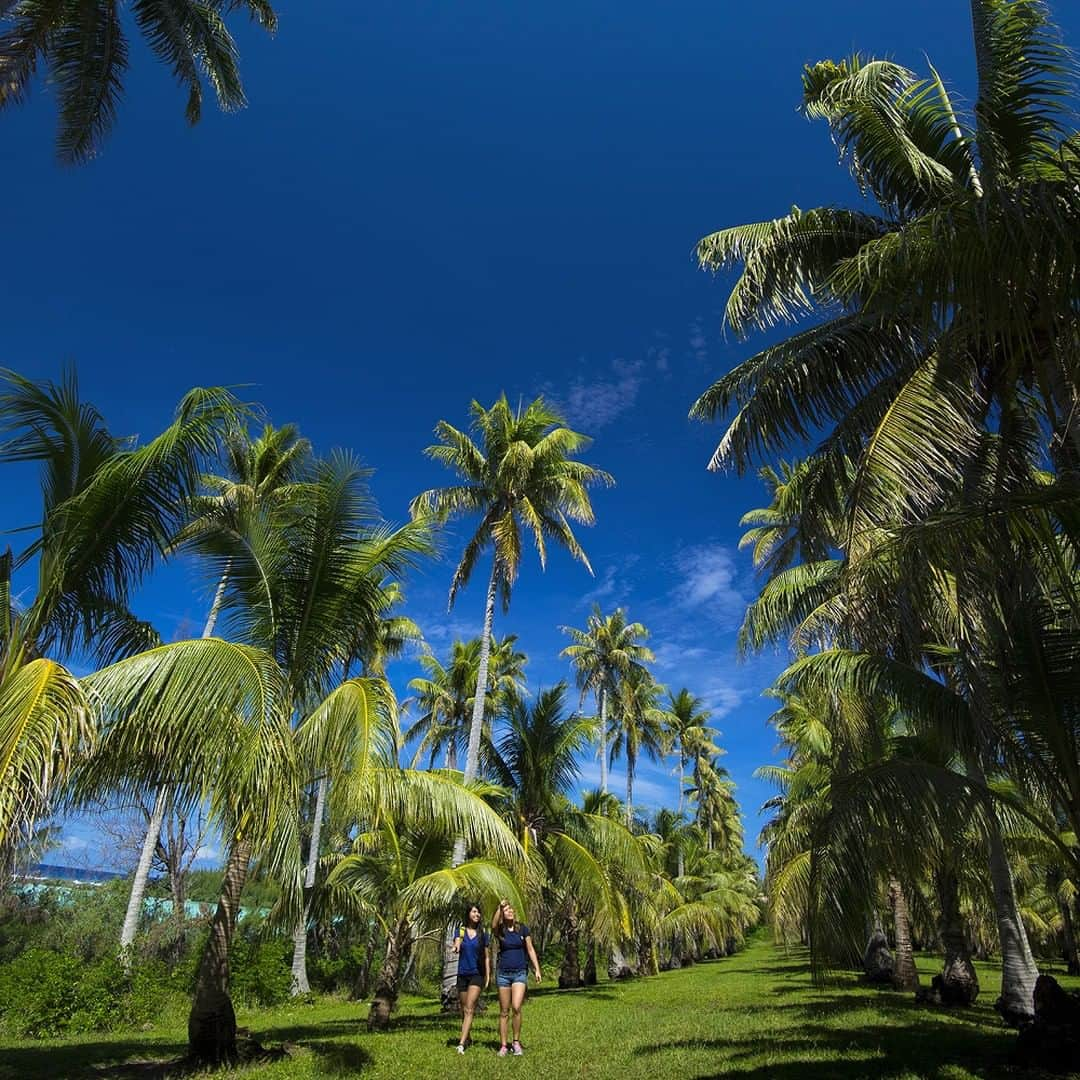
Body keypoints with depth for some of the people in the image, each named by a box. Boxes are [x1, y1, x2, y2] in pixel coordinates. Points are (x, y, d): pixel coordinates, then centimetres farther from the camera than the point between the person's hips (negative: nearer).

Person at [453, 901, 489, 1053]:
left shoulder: (483, 934, 2)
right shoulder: (460, 931, 2)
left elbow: (486, 957, 6)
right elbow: (456, 944, -16)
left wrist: (488, 976, 2)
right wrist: (456, 947, -40)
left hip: (477, 974, -2)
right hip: (462, 974, 2)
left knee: (469, 1009, -12)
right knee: (464, 1010, 12)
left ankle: (461, 1044, -15)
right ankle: (467, 1038, 29)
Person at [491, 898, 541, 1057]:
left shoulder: (522, 928, 0)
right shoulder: (500, 930, -3)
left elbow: (530, 949, 4)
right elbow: (493, 925, -28)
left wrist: (537, 969, -1)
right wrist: (499, 906, -32)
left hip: (519, 973, 0)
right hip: (503, 973, 0)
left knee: (516, 1008, -14)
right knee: (504, 1011, 5)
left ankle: (516, 1042, 4)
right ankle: (503, 1046, 17)